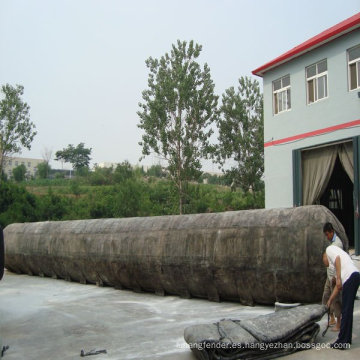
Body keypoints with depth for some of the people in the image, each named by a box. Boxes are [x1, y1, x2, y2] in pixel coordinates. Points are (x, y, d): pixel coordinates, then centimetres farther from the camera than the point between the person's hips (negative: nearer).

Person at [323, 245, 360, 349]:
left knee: (346, 311, -4)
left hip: (350, 276, -9)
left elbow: (337, 258, -8)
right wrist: (330, 300, 35)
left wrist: (338, 278, -11)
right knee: (348, 310, 16)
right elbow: (338, 286, 31)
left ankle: (342, 342, 0)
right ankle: (346, 339, 23)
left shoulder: (329, 249, 14)